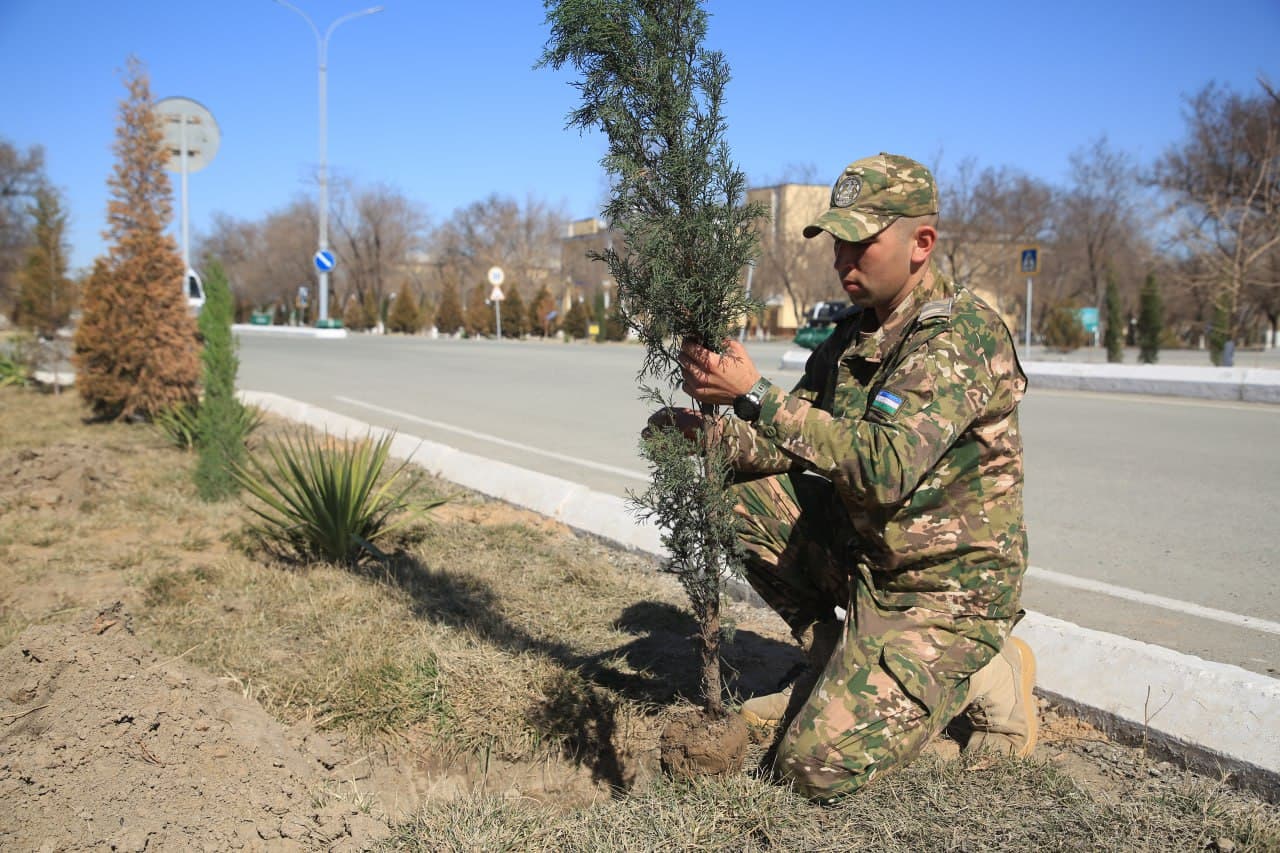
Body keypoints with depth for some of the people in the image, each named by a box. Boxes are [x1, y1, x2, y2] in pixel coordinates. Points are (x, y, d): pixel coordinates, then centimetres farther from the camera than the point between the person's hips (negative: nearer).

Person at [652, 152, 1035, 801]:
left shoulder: (961, 334, -21)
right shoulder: (855, 332, 5)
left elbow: (884, 468, -34)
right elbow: (793, 443, 5)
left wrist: (756, 395, -34)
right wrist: (706, 432, -14)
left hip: (943, 589, -8)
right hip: (864, 549, 8)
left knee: (816, 766, -16)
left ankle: (979, 674, 7)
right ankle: (837, 660, 9)